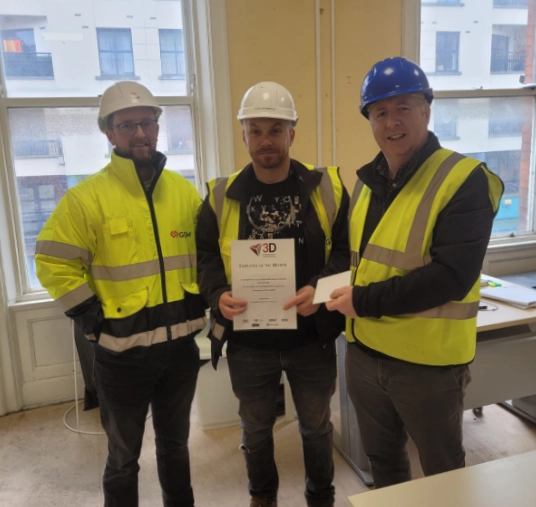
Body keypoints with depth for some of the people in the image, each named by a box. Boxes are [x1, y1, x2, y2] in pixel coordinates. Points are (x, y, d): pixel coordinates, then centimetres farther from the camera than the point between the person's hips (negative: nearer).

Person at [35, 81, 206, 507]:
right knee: (123, 457, 16)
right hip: (123, 352, -3)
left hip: (180, 345, 4)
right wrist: (94, 320, -11)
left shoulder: (185, 191, 2)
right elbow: (54, 265, -9)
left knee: (175, 442, 24)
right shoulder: (87, 197, -11)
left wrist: (199, 301, 4)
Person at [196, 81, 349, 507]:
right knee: (256, 430, 22)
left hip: (312, 338, 0)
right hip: (248, 341, 1)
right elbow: (207, 260, 0)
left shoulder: (327, 187, -5)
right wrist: (218, 296, -20)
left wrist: (320, 288, -23)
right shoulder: (222, 197, -3)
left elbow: (346, 251, -5)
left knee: (316, 427, 21)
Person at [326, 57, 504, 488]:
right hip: (364, 353, 7)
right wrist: (337, 291, -1)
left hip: (428, 362, -6)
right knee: (382, 461, 26)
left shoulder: (463, 180, -16)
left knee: (443, 476, 18)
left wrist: (364, 300, -21)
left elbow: (451, 276, -25)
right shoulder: (368, 181, 7)